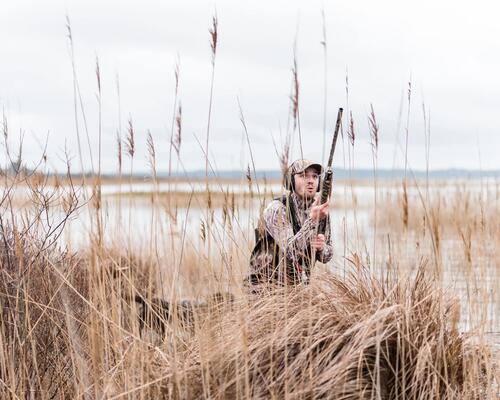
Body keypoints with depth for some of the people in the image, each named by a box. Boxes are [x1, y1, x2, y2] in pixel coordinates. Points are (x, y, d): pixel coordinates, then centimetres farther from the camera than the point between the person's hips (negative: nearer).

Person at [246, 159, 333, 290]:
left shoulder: (319, 210, 4)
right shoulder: (277, 209, -14)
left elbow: (327, 256, 11)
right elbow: (290, 251, -27)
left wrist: (321, 247, -13)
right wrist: (312, 220, -36)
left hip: (300, 285, 6)